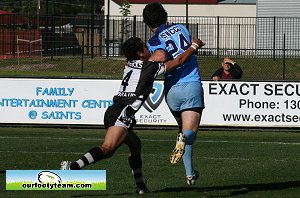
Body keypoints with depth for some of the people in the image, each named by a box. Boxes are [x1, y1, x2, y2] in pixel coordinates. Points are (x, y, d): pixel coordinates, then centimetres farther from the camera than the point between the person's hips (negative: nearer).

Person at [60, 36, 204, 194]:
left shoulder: (129, 66, 24)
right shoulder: (150, 67, 3)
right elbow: (178, 61, 8)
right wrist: (194, 46, 22)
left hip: (112, 111, 9)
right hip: (123, 114, -9)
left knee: (135, 144, 25)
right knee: (107, 148, -24)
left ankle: (140, 185, 22)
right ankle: (73, 167, -43)